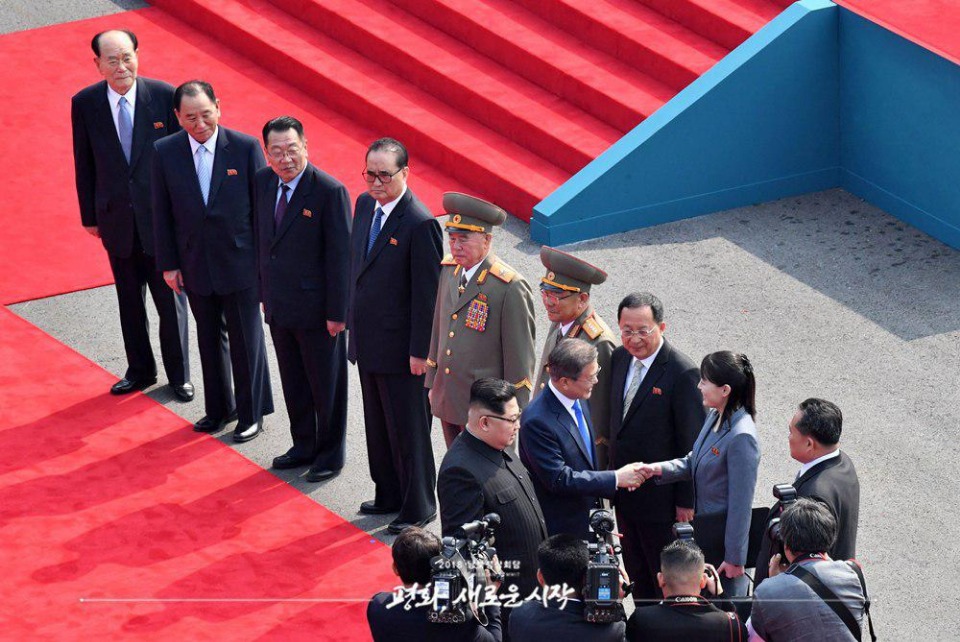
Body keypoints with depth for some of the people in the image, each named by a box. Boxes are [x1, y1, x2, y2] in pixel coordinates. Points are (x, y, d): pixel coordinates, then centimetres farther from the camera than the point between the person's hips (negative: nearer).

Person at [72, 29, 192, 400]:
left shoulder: (164, 96, -10)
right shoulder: (85, 104, -5)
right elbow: (84, 164, 3)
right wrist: (90, 216, 5)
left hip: (162, 216, -2)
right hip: (116, 218, 2)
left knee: (171, 300, 7)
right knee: (130, 302, 14)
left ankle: (178, 376, 23)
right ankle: (140, 371, 31)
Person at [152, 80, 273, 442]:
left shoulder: (246, 148, -12)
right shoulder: (165, 152, -5)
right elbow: (162, 212, 1)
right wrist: (168, 264, 1)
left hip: (241, 263, -3)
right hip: (195, 266, 3)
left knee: (246, 341, 8)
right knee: (210, 340, 17)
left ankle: (252, 414, 23)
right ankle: (220, 409, 33)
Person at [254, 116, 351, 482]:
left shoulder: (330, 192, -19)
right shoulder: (263, 182, 0)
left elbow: (340, 256, -17)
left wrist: (337, 312, -16)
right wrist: (264, 293, 12)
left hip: (316, 310, -6)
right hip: (279, 307, 6)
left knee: (326, 386, 9)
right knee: (293, 383, 19)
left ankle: (330, 454, 25)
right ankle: (304, 446, 35)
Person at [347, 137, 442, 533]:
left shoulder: (419, 224, -21)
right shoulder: (365, 205, 4)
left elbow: (427, 293, -18)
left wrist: (420, 352, -17)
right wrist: (352, 319, 15)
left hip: (400, 348, -8)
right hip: (367, 343, 8)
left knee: (408, 430, 4)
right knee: (377, 425, 20)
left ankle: (418, 508, 18)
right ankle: (389, 496, 35)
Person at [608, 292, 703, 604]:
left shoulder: (682, 373, -21)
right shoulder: (620, 358, 1)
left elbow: (691, 444, -17)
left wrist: (686, 500, -15)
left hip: (661, 497, -7)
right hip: (624, 494, 7)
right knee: (637, 574, 21)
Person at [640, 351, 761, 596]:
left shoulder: (741, 438, -27)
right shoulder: (715, 417, 1)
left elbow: (741, 503, -22)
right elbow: (694, 462, 16)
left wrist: (734, 558, -17)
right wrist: (659, 469, -3)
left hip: (726, 536, -9)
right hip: (704, 530, 9)